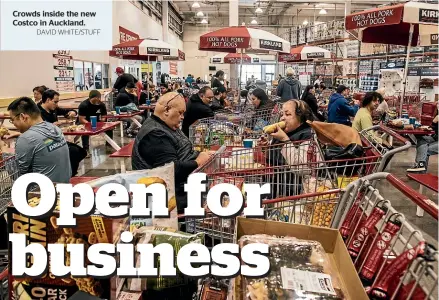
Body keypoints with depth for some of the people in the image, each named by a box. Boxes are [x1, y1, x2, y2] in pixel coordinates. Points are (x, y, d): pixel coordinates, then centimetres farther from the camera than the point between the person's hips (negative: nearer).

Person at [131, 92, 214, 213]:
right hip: (177, 195, -10)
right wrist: (198, 162, -15)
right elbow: (173, 170, -27)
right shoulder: (154, 134, -21)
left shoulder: (168, 126, 12)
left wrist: (200, 155, -2)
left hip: (186, 183, 10)